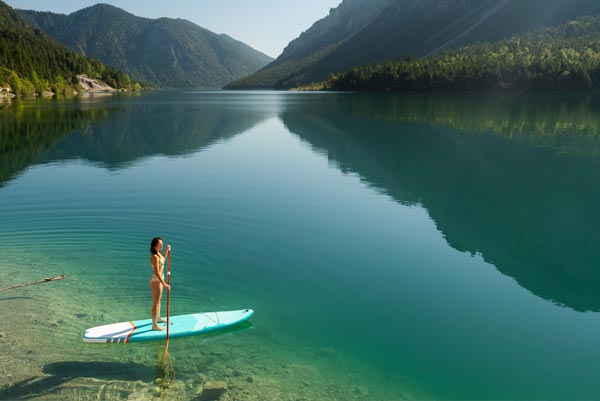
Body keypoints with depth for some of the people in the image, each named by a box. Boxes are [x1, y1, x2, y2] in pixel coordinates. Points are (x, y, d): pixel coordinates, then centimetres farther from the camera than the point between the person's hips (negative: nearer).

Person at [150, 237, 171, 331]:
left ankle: (158, 318, 43)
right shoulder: (155, 257, -25)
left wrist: (167, 251, 15)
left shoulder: (158, 253, 3)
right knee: (155, 302, -2)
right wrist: (164, 284, -28)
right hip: (156, 281, -10)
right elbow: (157, 272, -28)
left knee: (159, 299, 24)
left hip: (160, 279, 10)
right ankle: (154, 325, 5)